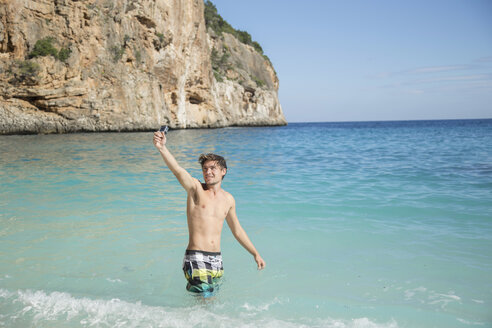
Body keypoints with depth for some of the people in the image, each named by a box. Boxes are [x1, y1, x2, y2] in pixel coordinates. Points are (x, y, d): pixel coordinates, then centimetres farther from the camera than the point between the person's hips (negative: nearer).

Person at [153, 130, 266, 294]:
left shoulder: (228, 199, 11)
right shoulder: (196, 188, -3)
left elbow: (237, 230, 23)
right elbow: (177, 170, -23)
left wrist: (255, 254, 26)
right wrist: (162, 148, -42)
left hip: (217, 260, 5)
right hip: (196, 258, -5)